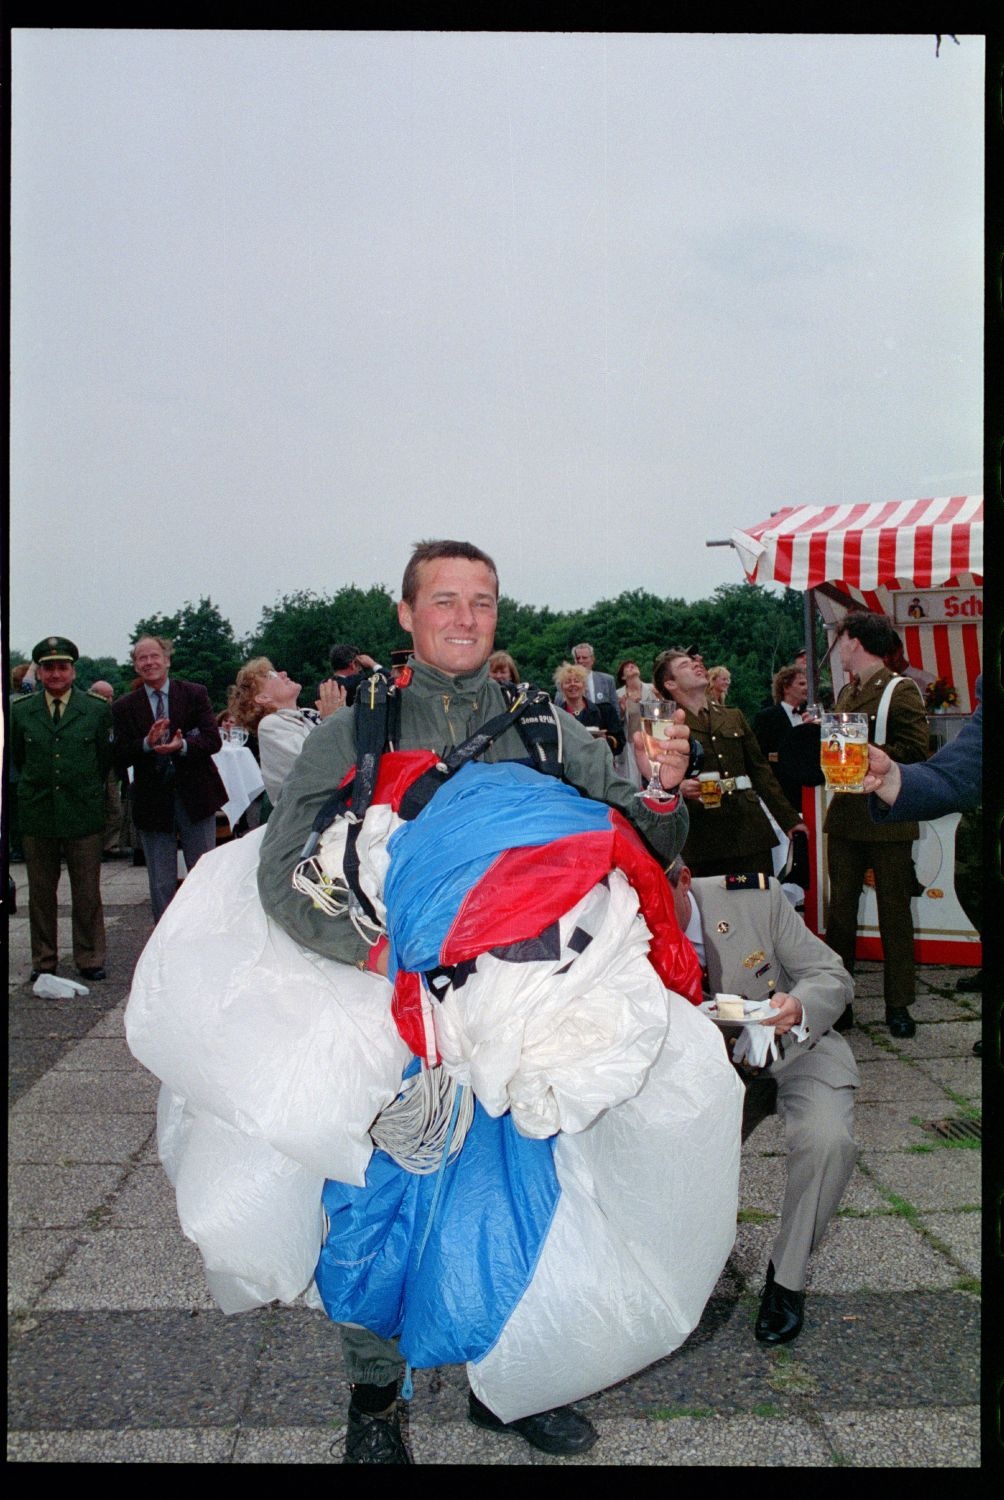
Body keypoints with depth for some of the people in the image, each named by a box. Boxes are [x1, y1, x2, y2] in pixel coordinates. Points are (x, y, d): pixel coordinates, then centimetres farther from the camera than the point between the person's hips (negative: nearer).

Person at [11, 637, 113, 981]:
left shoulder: (98, 710, 1)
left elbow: (107, 758, 8)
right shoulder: (19, 711, 5)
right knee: (40, 893, 9)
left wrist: (88, 791, 9)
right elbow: (17, 758, 14)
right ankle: (43, 961, 20)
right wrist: (36, 786, 13)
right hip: (36, 814, 1)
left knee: (87, 892, 4)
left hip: (84, 814, -1)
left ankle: (89, 959, 17)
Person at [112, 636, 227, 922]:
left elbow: (213, 740, -8)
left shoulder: (195, 694, 1)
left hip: (195, 796, 0)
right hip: (152, 801, 1)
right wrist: (147, 743, -24)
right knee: (161, 884, 8)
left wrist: (182, 746, -27)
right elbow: (120, 758, -6)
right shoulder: (124, 707, 2)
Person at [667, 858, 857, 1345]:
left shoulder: (755, 899, -22)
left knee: (827, 1141, -28)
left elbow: (833, 976, -13)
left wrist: (799, 1008, -36)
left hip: (794, 1049, -2)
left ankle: (786, 1278, -3)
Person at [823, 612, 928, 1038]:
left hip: (887, 819, -7)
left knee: (894, 912, 3)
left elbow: (914, 751, -16)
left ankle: (898, 1005, 12)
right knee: (840, 910, 8)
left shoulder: (901, 690, -7)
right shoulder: (846, 692, 17)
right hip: (845, 816, 7)